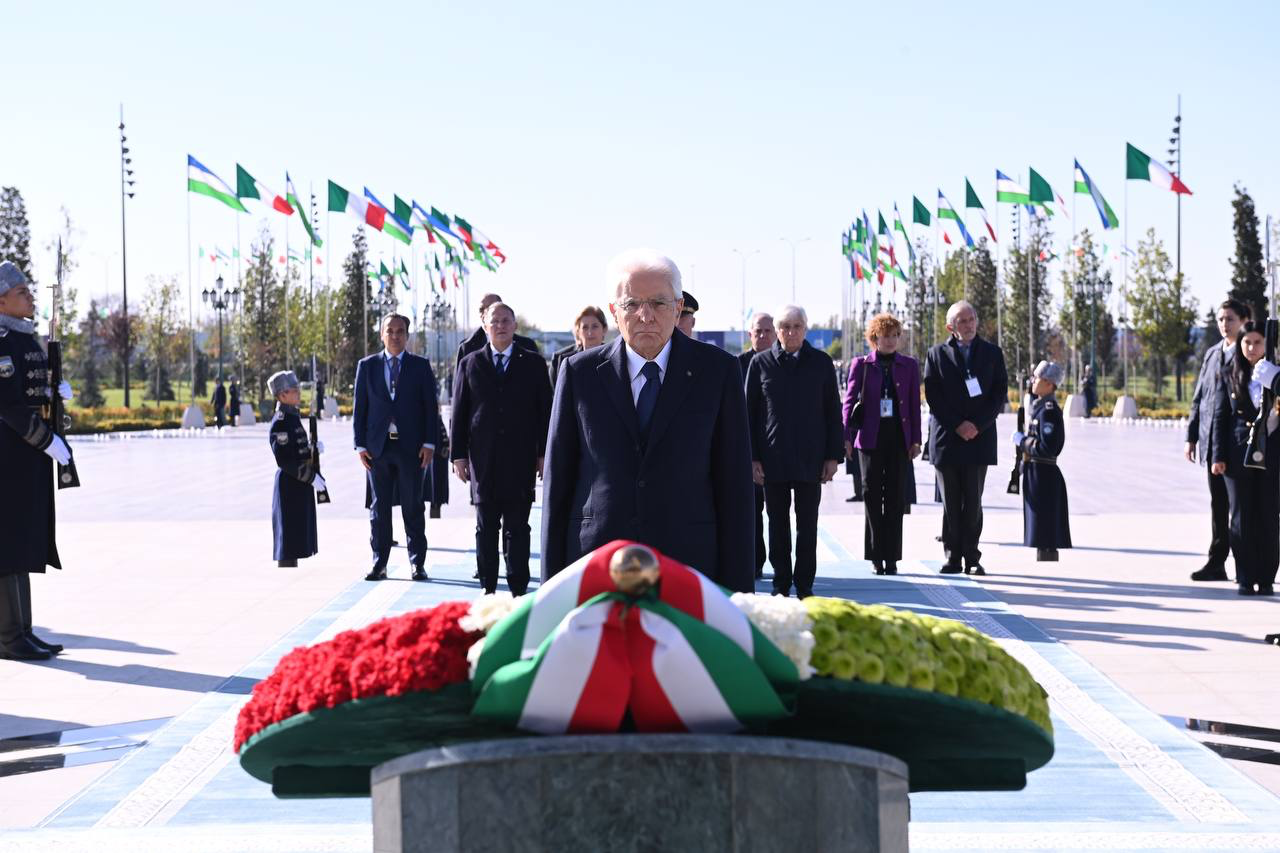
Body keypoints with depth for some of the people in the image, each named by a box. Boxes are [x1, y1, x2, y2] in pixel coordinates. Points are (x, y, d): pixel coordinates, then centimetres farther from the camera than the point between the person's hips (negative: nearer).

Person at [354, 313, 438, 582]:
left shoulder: (420, 366, 5)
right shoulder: (367, 366, 8)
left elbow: (430, 407, 2)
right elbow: (359, 407, 7)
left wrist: (429, 443, -6)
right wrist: (360, 445, 0)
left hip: (410, 447, -1)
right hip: (377, 447, 1)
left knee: (413, 508, 3)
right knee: (379, 508, 5)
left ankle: (417, 563, 8)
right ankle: (379, 564, 10)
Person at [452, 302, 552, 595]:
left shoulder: (533, 363, 7)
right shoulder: (470, 364, 9)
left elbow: (545, 411, 5)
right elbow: (459, 413, 8)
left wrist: (544, 453, -1)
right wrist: (458, 454, 1)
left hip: (521, 459, -1)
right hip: (482, 459, 1)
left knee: (518, 527, 1)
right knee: (486, 528, 4)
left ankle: (518, 588, 6)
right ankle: (488, 589, 10)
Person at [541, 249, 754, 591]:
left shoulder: (717, 371, 2)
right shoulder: (579, 372, 4)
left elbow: (734, 485, 2)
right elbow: (557, 484, 7)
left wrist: (737, 588, -2)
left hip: (689, 565, 0)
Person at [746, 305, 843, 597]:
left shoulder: (821, 362, 4)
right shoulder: (761, 363, 3)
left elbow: (832, 412, 6)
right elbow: (750, 413, 4)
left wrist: (833, 455, 0)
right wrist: (752, 458, -2)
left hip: (810, 459, 0)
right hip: (772, 459, 0)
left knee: (807, 525, 3)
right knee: (777, 525, 6)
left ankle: (804, 584, 11)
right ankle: (781, 582, 15)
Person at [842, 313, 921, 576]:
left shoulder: (910, 366, 8)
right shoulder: (861, 364, 3)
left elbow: (915, 405, 8)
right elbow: (850, 400, -1)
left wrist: (915, 440, 3)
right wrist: (846, 436, -11)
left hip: (899, 438, 1)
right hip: (871, 437, -1)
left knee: (896, 497, 2)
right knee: (872, 494, 0)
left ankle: (892, 556, 7)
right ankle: (876, 556, 6)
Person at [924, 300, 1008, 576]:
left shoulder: (992, 353, 9)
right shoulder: (937, 354, 6)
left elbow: (1000, 393, 4)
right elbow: (933, 396, 0)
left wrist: (978, 425, -8)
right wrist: (957, 425, -10)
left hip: (979, 437, 0)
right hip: (947, 438, 0)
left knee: (973, 502, 0)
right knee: (951, 503, 3)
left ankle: (972, 557, 5)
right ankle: (953, 556, 7)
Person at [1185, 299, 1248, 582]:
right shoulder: (1212, 353, 16)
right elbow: (1199, 397, 18)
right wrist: (1191, 437, 13)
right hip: (1211, 440, 6)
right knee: (1217, 504, 8)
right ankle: (1216, 563, 12)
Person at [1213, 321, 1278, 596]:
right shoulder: (1228, 375, 6)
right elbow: (1221, 416, 5)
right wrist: (1218, 456, -1)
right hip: (1239, 455, 0)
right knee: (1241, 517, 2)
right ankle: (1245, 578, 7)